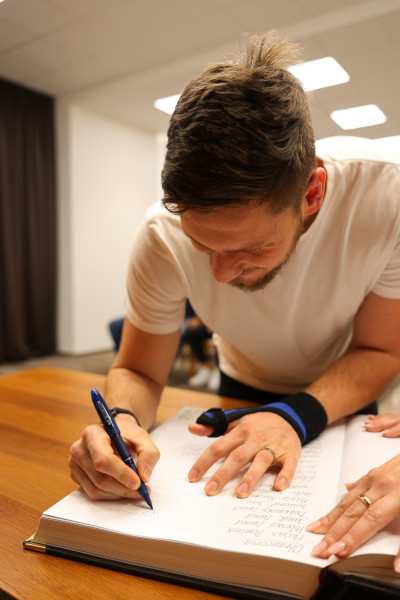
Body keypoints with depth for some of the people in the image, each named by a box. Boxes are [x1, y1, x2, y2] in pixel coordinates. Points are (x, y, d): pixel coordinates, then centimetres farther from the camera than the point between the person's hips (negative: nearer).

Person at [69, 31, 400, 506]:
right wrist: (123, 421, -37)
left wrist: (293, 415, -35)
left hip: (352, 397, 0)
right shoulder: (164, 236, -28)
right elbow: (138, 372, -15)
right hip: (244, 393, 1)